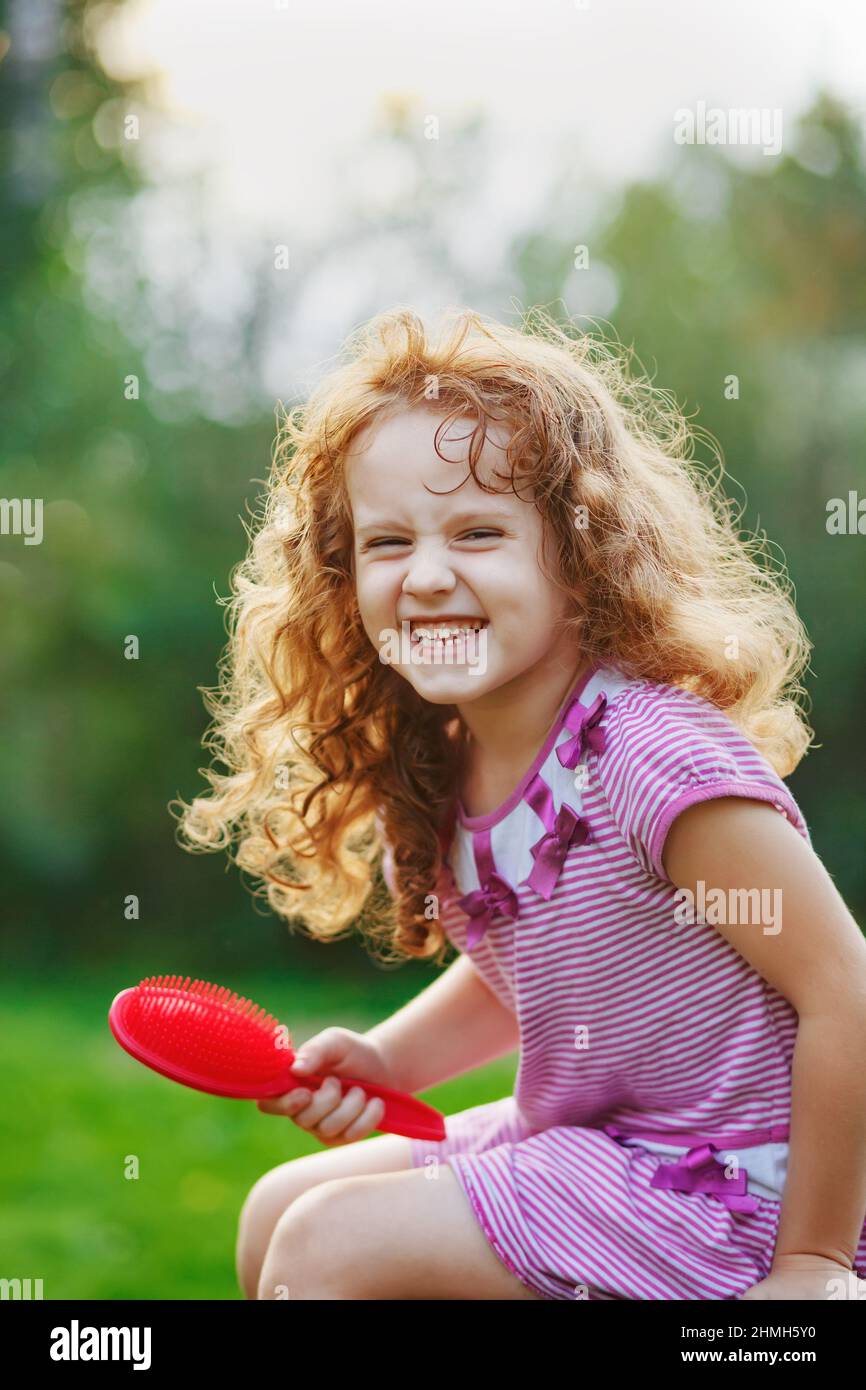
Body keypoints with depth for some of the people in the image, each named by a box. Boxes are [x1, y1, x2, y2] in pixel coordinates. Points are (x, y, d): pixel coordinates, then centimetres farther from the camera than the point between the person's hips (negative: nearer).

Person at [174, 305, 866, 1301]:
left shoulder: (656, 761, -25)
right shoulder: (433, 783, 1)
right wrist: (385, 1061, 2)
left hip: (720, 1182, -8)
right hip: (578, 1141, 8)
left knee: (330, 1245, -14)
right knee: (278, 1212, 11)